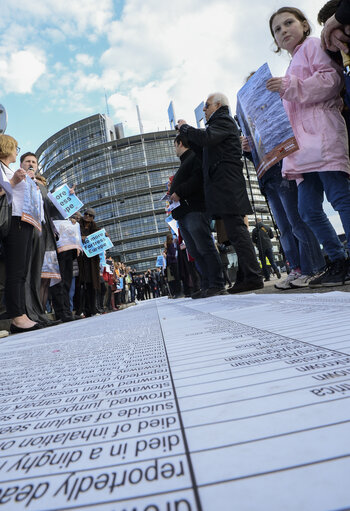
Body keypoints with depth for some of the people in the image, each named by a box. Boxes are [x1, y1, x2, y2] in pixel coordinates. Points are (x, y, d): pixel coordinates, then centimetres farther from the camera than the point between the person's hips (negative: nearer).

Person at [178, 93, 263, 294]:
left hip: (227, 184, -10)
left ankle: (253, 277, -14)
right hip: (223, 186, 10)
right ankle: (248, 276, 8)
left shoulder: (224, 120, 2)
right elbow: (204, 151, 28)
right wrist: (187, 134, 22)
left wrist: (185, 127, -2)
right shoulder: (219, 123, 31)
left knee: (236, 230, -15)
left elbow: (206, 138, -18)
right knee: (236, 230, 5)